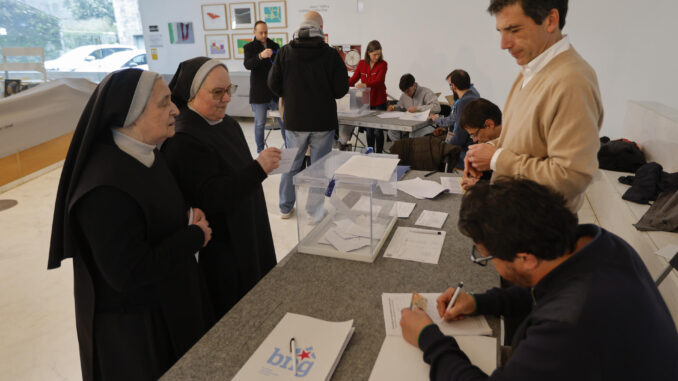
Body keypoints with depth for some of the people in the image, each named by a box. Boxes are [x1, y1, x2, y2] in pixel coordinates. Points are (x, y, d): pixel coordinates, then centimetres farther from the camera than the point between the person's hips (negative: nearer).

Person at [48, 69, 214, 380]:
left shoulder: (144, 155, -3)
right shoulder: (106, 188, -31)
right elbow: (129, 273, -30)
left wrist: (187, 217, -7)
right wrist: (195, 236, -21)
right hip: (133, 328, -8)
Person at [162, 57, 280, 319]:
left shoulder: (226, 124, 7)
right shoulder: (184, 140, -23)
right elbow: (212, 198, -28)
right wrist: (258, 168, -36)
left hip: (247, 236, 9)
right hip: (219, 250, -9)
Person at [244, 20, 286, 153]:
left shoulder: (275, 46, 11)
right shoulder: (249, 47, 1)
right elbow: (247, 65, -18)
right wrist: (260, 56, -35)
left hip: (276, 91, 3)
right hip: (259, 93, -3)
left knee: (283, 121, 4)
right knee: (260, 123, 4)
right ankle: (260, 151, 16)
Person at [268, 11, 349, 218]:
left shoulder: (285, 52, -3)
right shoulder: (331, 54, -9)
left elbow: (274, 84, -1)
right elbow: (341, 89, -7)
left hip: (294, 120, 2)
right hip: (323, 120, -2)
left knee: (292, 164, 16)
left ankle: (286, 207, 27)